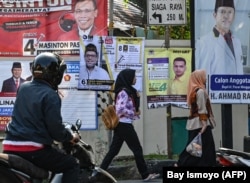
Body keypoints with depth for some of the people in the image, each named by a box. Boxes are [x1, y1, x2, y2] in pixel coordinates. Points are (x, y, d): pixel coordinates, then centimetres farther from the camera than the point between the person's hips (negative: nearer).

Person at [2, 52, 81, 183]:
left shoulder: (23, 88, 12)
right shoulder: (50, 96, -10)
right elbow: (55, 128, -13)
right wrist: (71, 137, 6)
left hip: (10, 147, 7)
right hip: (33, 150, -7)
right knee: (72, 165, 5)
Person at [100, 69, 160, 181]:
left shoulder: (129, 91, 14)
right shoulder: (124, 92, -15)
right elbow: (120, 109, -23)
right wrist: (134, 114, -12)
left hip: (121, 125, 9)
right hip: (125, 125, -9)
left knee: (113, 150, 7)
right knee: (137, 149, 0)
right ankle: (145, 175, 7)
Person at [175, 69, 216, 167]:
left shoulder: (194, 90, 13)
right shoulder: (200, 91, -15)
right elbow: (202, 109, -19)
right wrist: (204, 123, -20)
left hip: (194, 122, 9)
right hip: (199, 123, -9)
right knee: (205, 146, -3)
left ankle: (181, 164, 10)